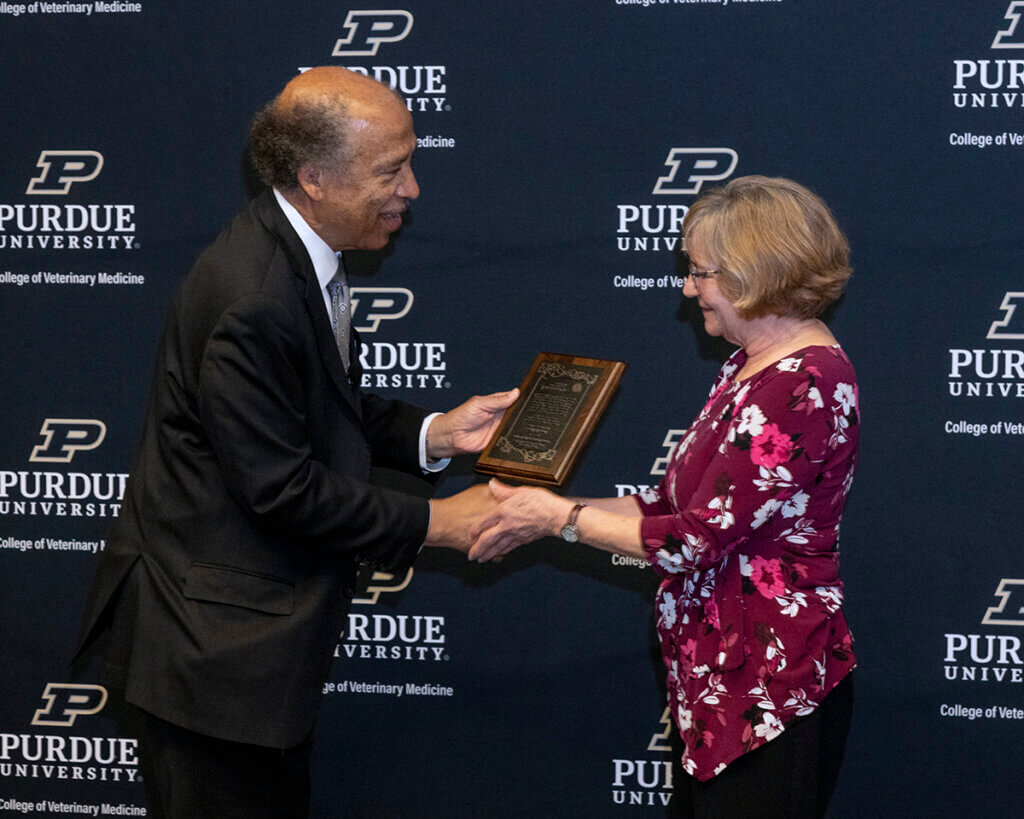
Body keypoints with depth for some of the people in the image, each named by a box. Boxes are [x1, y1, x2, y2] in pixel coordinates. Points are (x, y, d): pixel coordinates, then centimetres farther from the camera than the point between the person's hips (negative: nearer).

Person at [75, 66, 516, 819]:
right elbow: (283, 487, -24)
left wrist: (432, 434, 1)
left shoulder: (300, 256, 5)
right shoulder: (249, 298, -27)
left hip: (267, 629, 10)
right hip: (214, 643, -10)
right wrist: (434, 524, -16)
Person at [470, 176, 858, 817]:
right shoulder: (751, 367, 13)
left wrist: (559, 518, -12)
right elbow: (677, 502, 12)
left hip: (771, 689, -10)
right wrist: (546, 511, 4)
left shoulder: (806, 388, -20)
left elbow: (697, 539, -21)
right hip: (713, 675, 10)